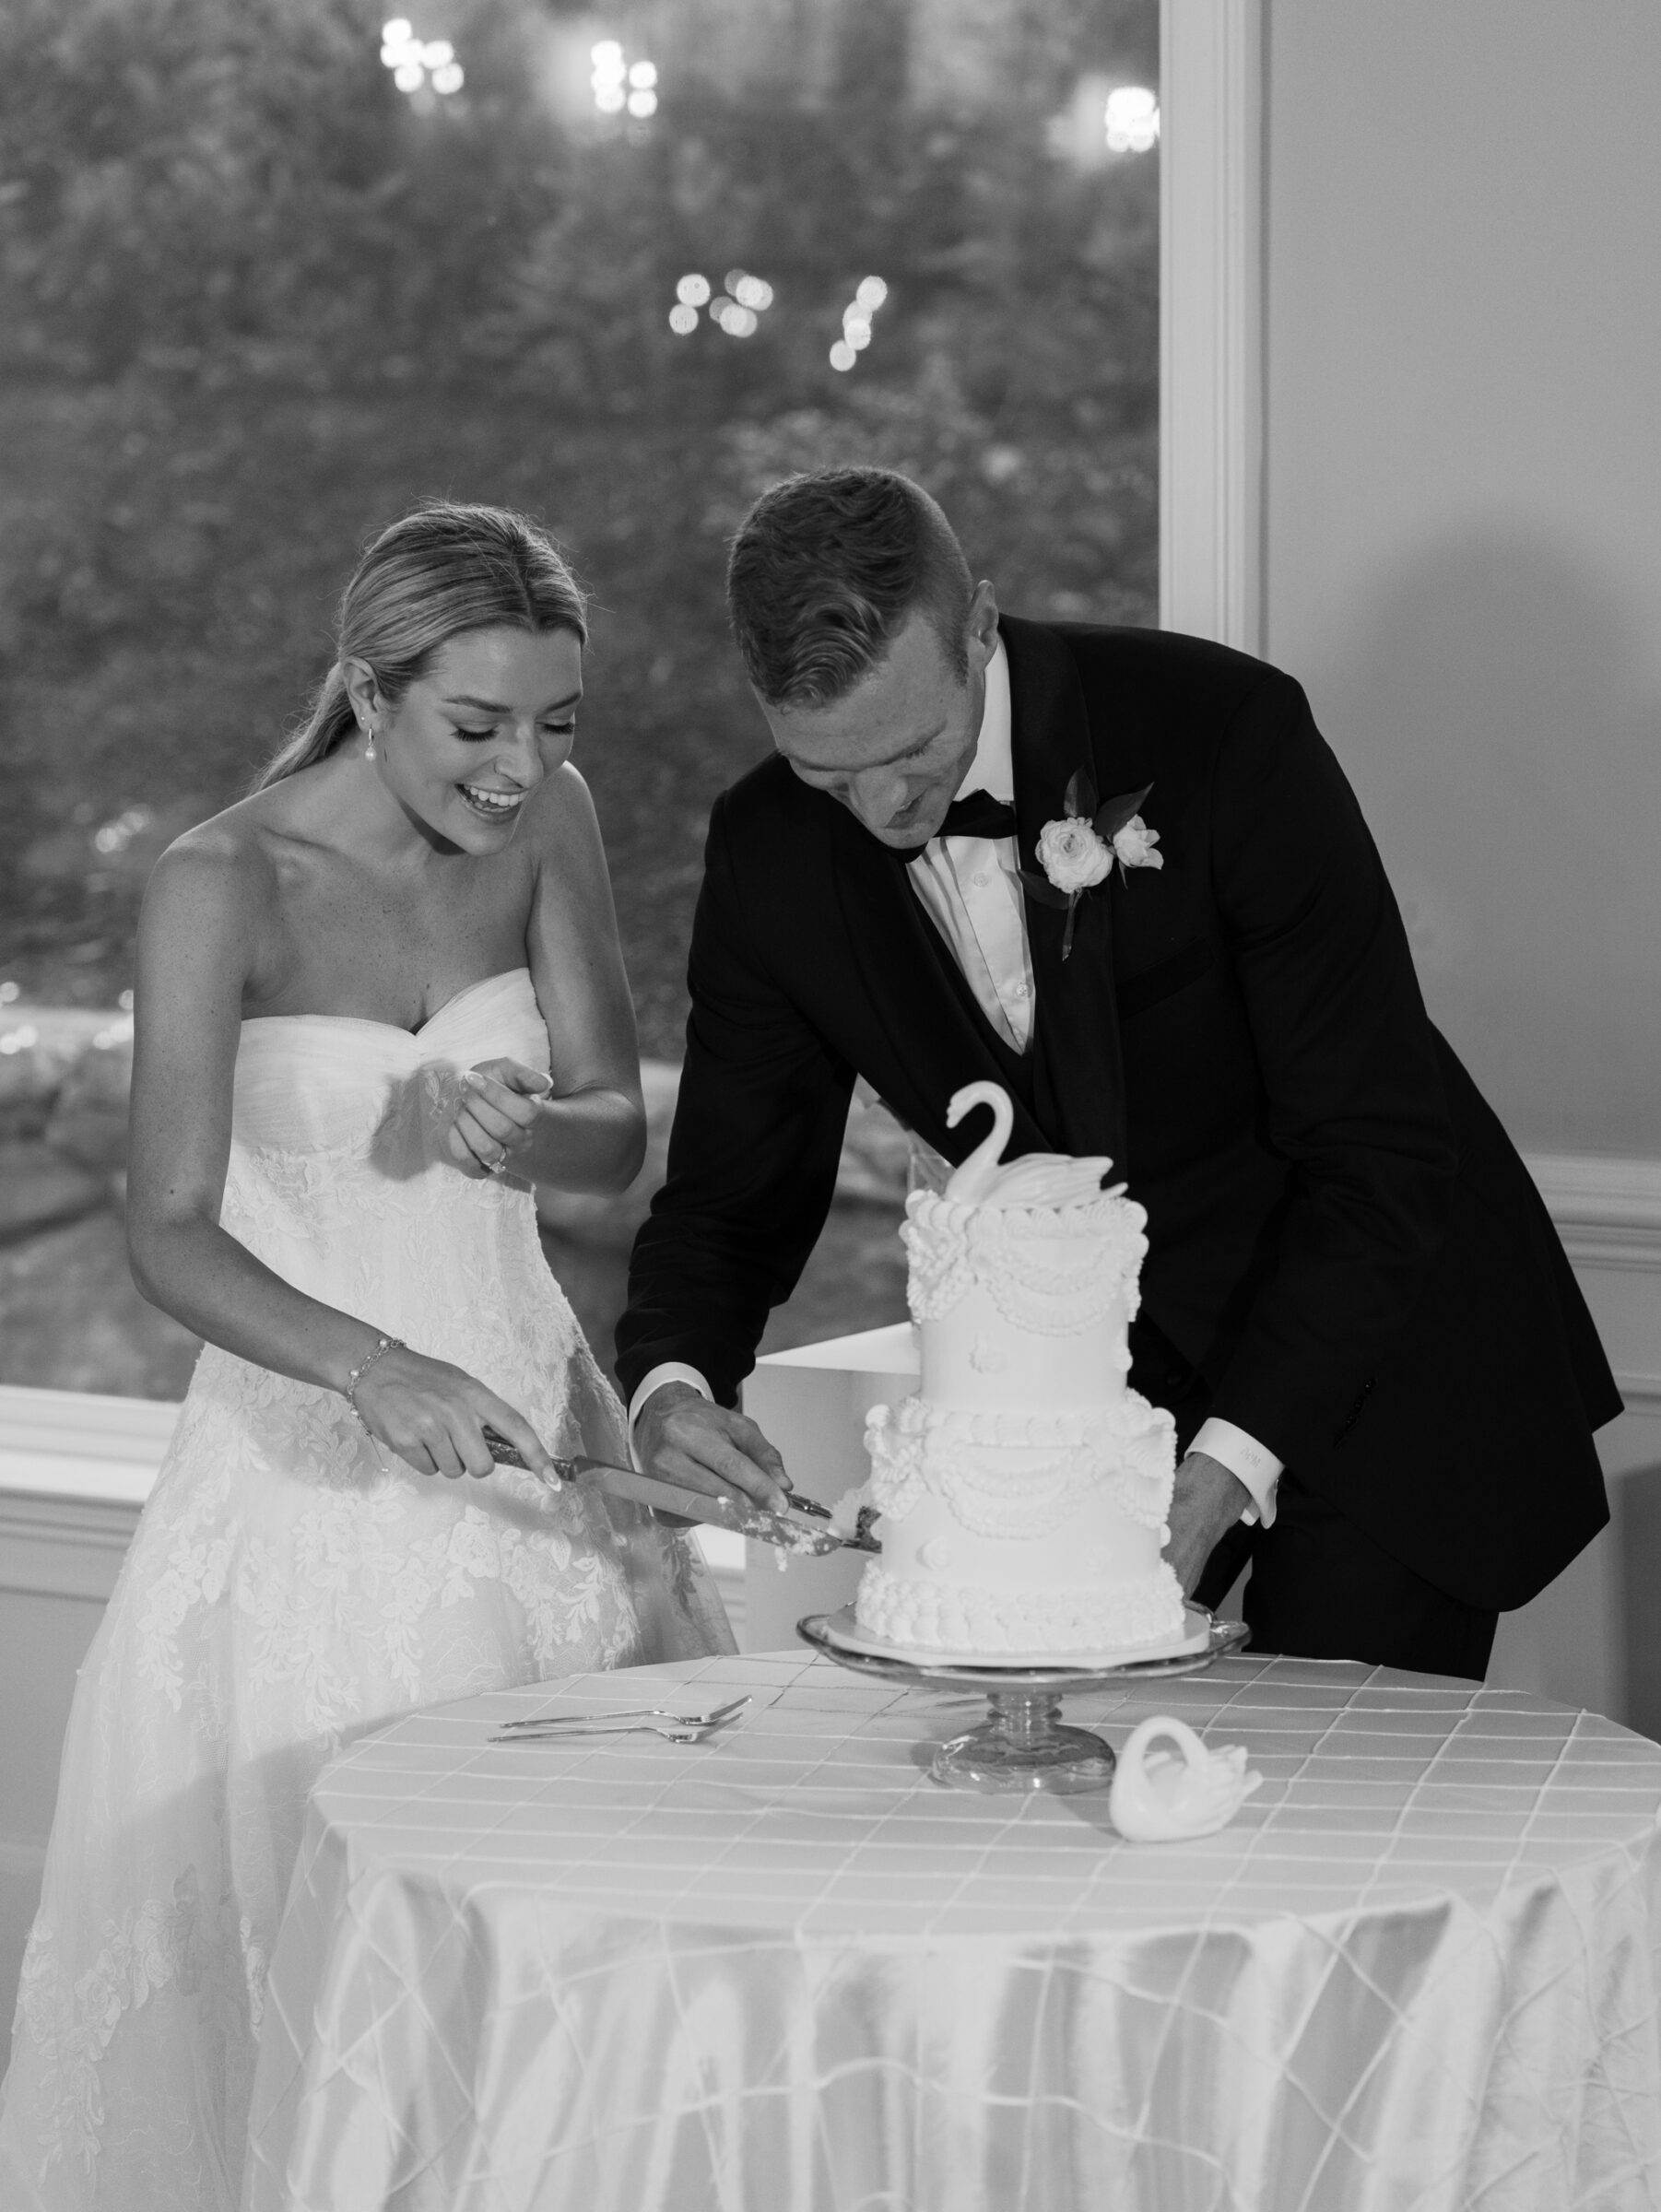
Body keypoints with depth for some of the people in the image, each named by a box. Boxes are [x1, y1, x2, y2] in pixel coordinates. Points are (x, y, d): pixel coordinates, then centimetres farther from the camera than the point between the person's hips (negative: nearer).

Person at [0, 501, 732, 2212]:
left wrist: (504, 1126, -20)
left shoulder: (544, 822, 0)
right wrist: (377, 1370, -32)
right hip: (315, 1448, -4)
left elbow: (619, 1134, 3)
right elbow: (170, 1236, -16)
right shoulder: (224, 885, -14)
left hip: (525, 1407, 4)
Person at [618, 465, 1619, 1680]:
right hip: (1095, 1369, 4)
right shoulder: (772, 853, -11)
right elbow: (733, 1193, -2)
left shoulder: (1227, 732, -25)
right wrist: (672, 1383, -25)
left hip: (1378, 1353, -3)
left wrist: (1224, 1469, -32)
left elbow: (1380, 1149, -23)